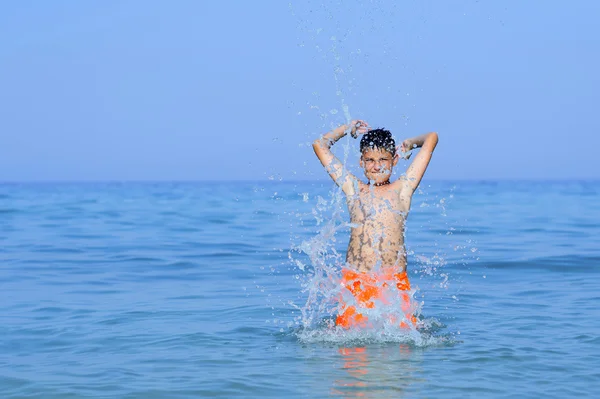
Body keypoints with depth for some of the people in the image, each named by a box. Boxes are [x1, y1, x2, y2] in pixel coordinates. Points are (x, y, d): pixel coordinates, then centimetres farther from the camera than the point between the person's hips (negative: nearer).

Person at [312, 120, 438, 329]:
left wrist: (409, 143, 31)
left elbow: (431, 139, 12)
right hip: (355, 280, 1)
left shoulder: (402, 188, 10)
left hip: (394, 282, -1)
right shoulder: (354, 189, 13)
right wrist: (350, 128, 31)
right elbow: (320, 145, 20)